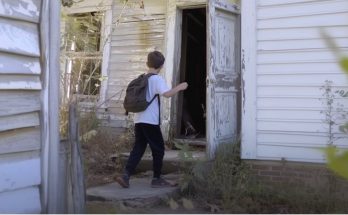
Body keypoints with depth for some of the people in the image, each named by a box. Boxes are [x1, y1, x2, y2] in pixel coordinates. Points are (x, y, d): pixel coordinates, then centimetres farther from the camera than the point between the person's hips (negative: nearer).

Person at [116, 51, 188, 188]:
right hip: (150, 121, -7)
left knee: (138, 148, 9)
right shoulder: (157, 79, -9)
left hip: (138, 120, 7)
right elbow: (167, 93, -23)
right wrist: (180, 87, -11)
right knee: (158, 149, 6)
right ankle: (157, 179, 12)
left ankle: (126, 175, -3)